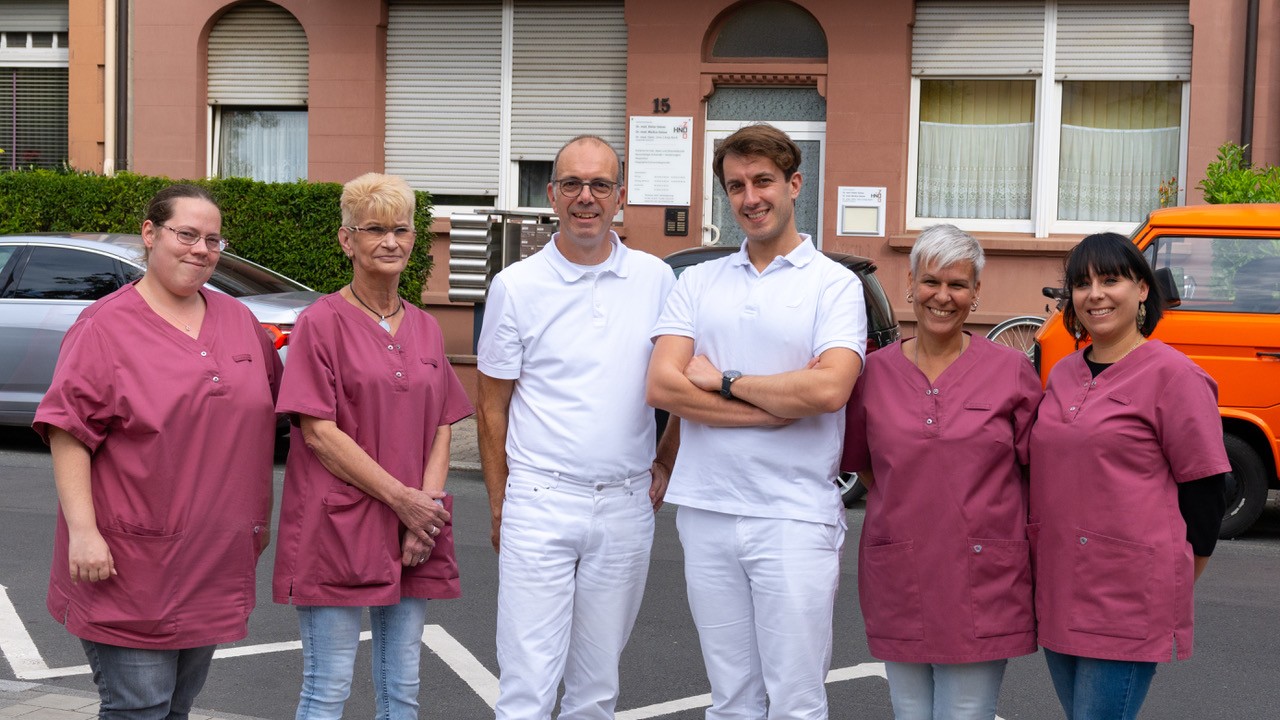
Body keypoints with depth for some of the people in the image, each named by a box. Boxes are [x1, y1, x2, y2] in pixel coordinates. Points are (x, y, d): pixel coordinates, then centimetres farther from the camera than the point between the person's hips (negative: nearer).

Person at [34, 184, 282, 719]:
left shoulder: (240, 322, 10)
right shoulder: (105, 327, -8)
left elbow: (262, 424, 20)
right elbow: (67, 434, -13)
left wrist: (262, 514, 19)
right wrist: (83, 531, -20)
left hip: (214, 563, 6)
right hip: (130, 568, -6)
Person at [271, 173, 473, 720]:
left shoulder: (425, 329, 13)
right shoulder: (322, 321, -5)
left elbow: (442, 427, 11)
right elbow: (318, 432, -12)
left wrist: (429, 501, -7)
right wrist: (401, 498, -15)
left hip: (413, 531, 6)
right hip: (337, 530, -5)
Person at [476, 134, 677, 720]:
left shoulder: (656, 280, 5)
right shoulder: (516, 286, -1)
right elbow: (492, 406, 3)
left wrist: (667, 463, 7)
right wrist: (499, 507, 1)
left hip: (627, 508, 3)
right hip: (540, 502, -2)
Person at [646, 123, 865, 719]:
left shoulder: (834, 284, 0)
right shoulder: (699, 282, 11)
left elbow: (829, 390, -16)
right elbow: (661, 385, -3)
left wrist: (723, 381, -7)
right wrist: (778, 403, -10)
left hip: (795, 519, -4)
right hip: (707, 513, 4)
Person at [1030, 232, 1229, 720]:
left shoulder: (1173, 376, -7)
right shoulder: (1063, 374, 14)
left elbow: (1204, 492, -6)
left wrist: (1175, 585, -2)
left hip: (1128, 601, -7)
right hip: (1058, 594, 7)